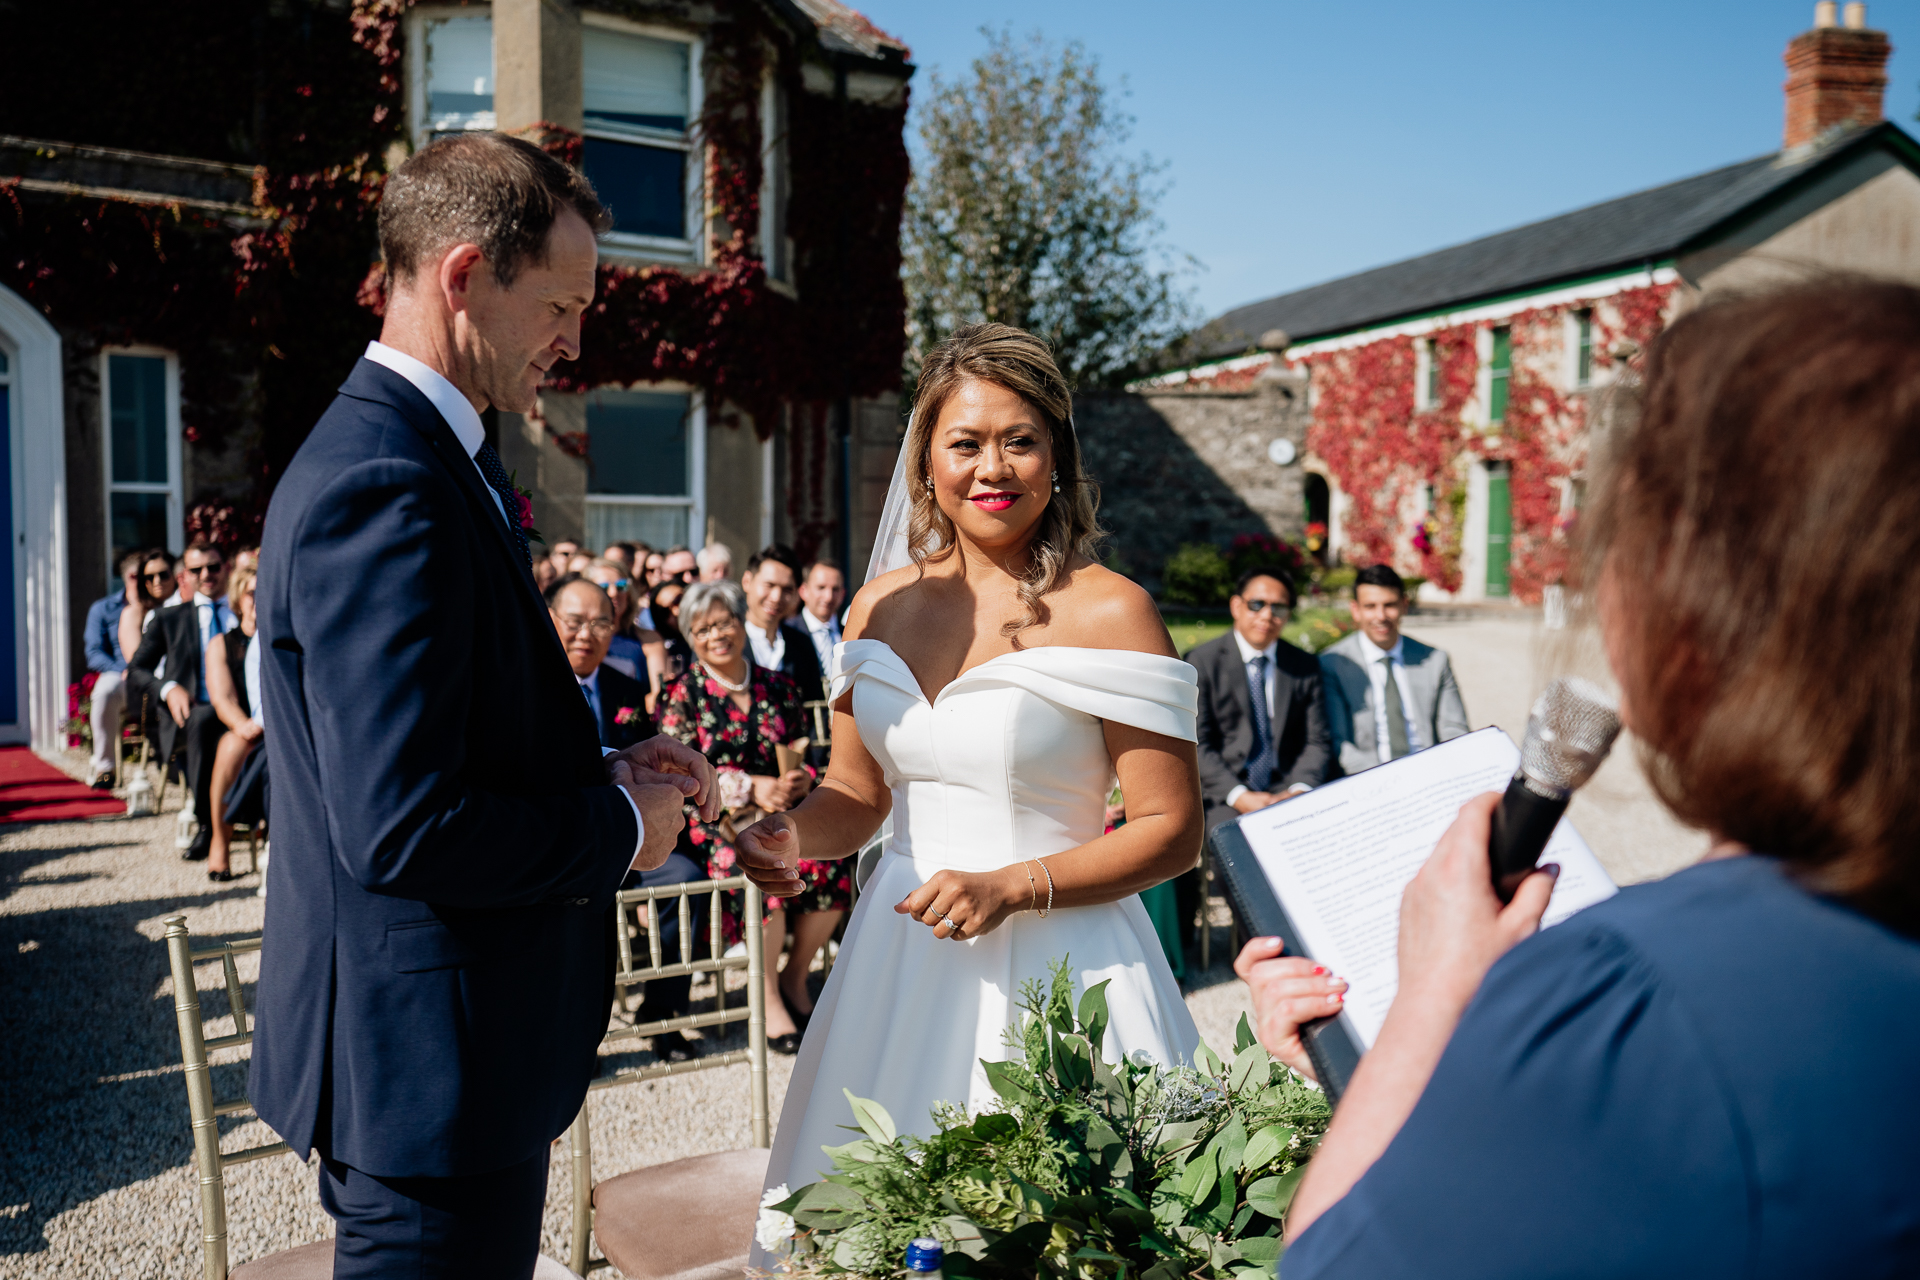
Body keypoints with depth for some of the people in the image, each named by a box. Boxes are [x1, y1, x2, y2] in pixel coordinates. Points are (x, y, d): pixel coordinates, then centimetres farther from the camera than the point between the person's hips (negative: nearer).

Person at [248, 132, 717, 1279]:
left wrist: (599, 769, 3)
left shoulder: (422, 456, 10)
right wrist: (621, 829, -14)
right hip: (431, 1063, -10)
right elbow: (403, 830, -28)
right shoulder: (387, 487, -24)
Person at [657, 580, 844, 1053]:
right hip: (713, 817, -3)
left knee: (830, 861, -26)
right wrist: (750, 789, -18)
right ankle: (768, 997, -13)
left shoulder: (779, 687, 12)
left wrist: (802, 780, -11)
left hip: (780, 809, 3)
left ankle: (795, 977, -3)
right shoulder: (682, 695, 3)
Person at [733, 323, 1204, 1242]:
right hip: (900, 957, 5)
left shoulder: (1109, 611, -10)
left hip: (1057, 967, -4)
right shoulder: (882, 604, 5)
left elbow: (1172, 831, -8)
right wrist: (791, 838, -7)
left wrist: (1013, 887, -17)